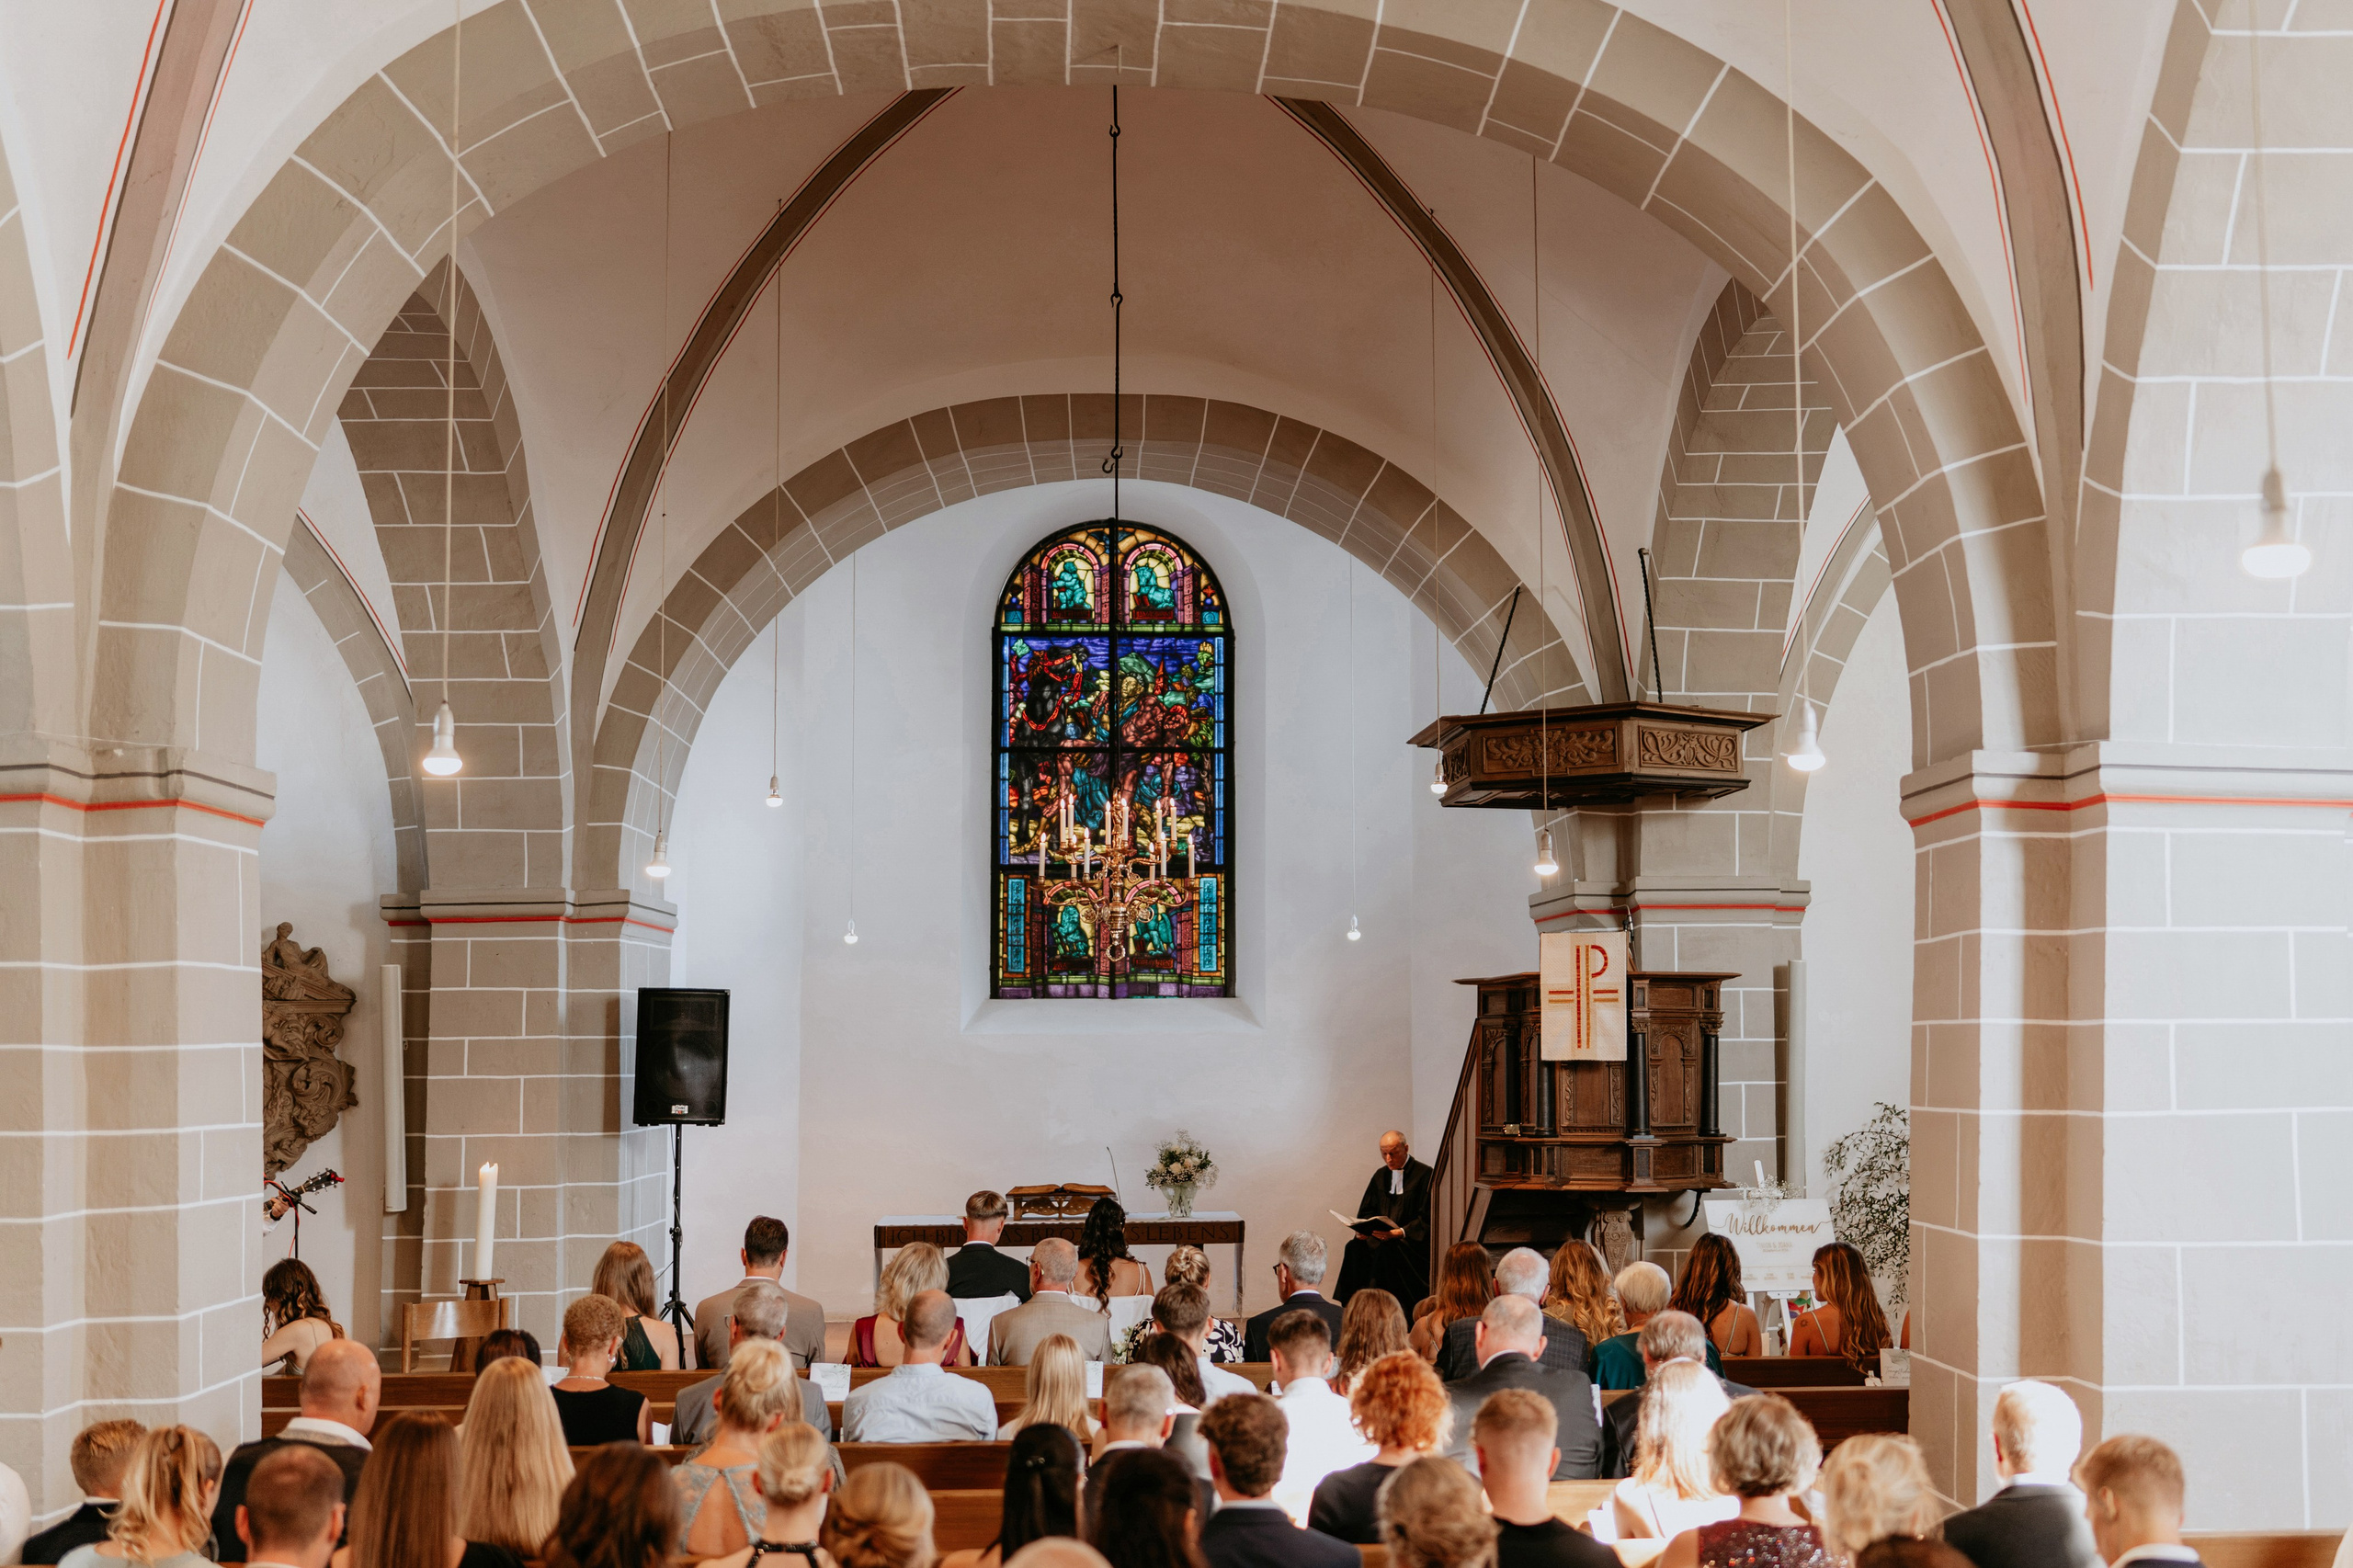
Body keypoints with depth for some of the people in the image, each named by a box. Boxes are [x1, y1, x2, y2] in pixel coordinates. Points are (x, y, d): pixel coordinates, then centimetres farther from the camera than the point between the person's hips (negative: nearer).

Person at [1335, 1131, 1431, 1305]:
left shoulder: (1424, 1174, -4)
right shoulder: (1380, 1176, 17)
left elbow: (1426, 1219, -10)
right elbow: (1366, 1212, 20)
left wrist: (1398, 1233, -22)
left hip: (1412, 1242, -5)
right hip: (1381, 1237, 6)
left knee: (1386, 1250, -36)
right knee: (1354, 1248, -24)